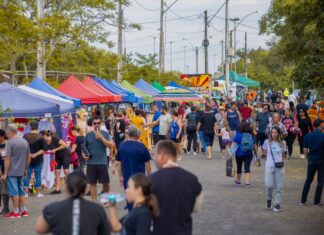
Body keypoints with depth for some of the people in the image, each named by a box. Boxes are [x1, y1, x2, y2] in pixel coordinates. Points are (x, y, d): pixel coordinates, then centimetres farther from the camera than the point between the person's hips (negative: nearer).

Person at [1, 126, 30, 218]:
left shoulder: (10, 142, -12)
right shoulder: (25, 142, 8)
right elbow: (29, 157, 13)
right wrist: (25, 169, 23)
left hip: (12, 172, -6)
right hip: (21, 171, 6)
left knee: (14, 192, 1)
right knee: (21, 191, 14)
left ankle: (16, 212, 5)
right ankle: (24, 210, 15)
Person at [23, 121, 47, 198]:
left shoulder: (26, 136, -3)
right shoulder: (40, 137, -9)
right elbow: (44, 149, -12)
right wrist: (36, 154, -11)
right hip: (38, 160, -1)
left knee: (27, 175, 8)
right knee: (38, 176, 5)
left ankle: (26, 192, 7)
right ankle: (38, 193, 8)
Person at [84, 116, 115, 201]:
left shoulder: (105, 134, 2)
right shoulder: (88, 135, 5)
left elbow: (111, 145, -8)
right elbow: (84, 147, 13)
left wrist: (101, 138, -16)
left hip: (103, 162, -1)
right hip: (91, 163, 1)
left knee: (105, 182, 5)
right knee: (92, 183, 4)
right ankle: (94, 201, 10)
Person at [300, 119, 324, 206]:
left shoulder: (308, 136, 0)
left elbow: (305, 150, 0)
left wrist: (308, 159, 12)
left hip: (311, 160, 4)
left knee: (308, 180, 13)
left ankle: (303, 200, 13)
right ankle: (317, 201, 9)